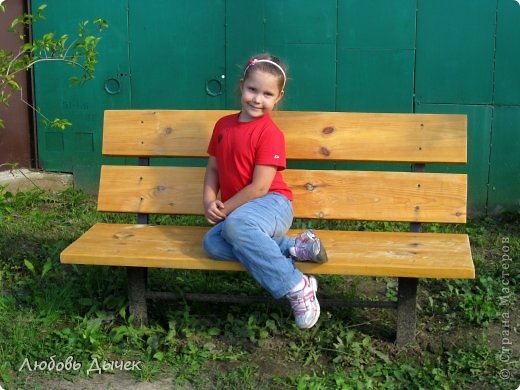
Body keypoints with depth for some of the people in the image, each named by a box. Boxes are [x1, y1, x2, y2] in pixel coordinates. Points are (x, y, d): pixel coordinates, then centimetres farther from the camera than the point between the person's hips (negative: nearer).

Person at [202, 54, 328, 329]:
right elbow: (213, 168, 15)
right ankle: (294, 248, -20)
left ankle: (297, 287, -33)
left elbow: (259, 187, -15)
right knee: (211, 243, -24)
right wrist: (209, 200, -3)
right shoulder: (223, 125, 12)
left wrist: (224, 210, -11)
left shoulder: (270, 133, -10)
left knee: (235, 225, -38)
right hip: (237, 213, 7)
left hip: (272, 205, -7)